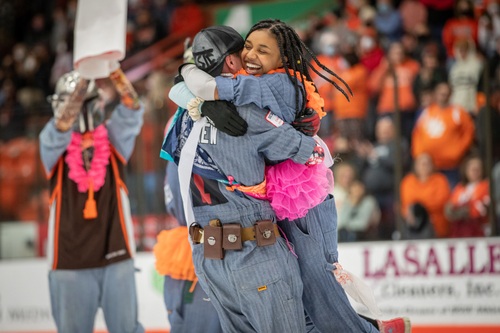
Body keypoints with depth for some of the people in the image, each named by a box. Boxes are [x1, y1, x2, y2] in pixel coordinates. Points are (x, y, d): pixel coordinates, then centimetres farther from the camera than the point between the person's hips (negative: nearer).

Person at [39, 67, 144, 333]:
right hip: (70, 262, 0)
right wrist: (82, 81, -35)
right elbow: (61, 125, -21)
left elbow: (130, 117, -16)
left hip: (116, 259, 0)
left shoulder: (112, 139, 2)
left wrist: (122, 85, -38)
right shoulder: (53, 144, 0)